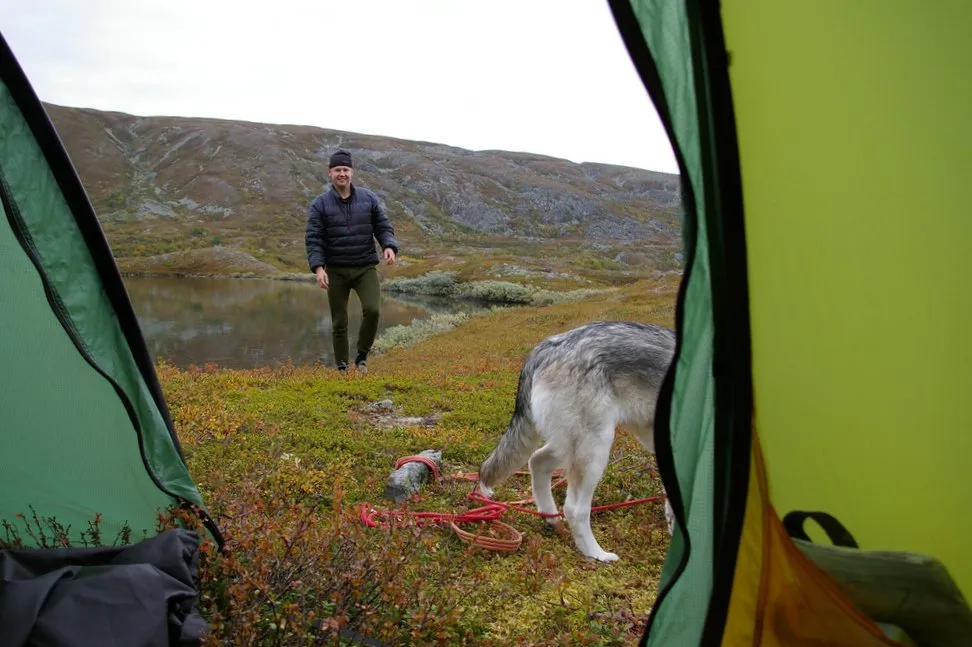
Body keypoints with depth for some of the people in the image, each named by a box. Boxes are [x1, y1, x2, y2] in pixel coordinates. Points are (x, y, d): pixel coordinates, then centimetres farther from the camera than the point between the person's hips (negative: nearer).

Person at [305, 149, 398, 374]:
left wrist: (389, 247, -16)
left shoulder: (369, 198, 4)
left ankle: (362, 356, 2)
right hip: (336, 271, 0)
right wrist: (318, 268, -19)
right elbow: (313, 239, -5)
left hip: (366, 268, 0)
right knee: (339, 322, 4)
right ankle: (342, 368, 18)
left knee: (372, 310, -20)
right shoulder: (320, 204, -1)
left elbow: (384, 227, 5)